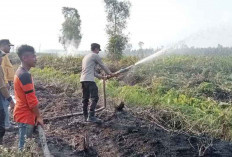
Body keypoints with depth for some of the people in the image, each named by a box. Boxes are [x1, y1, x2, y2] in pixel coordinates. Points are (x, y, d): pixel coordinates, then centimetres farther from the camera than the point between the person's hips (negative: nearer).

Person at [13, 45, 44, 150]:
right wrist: (39, 117, -11)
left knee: (24, 144, 17)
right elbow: (32, 100, -21)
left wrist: (36, 116, 19)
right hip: (26, 116, -10)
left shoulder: (19, 72, 9)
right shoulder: (25, 75, -22)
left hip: (22, 114, 10)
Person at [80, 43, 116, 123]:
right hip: (89, 80, -9)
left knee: (85, 99, 11)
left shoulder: (86, 57, 26)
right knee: (94, 98, -10)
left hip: (83, 79, 9)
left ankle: (86, 116, 15)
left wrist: (102, 77, 30)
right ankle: (91, 117, -15)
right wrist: (110, 74, 22)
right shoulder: (95, 56, 0)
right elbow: (103, 66, 7)